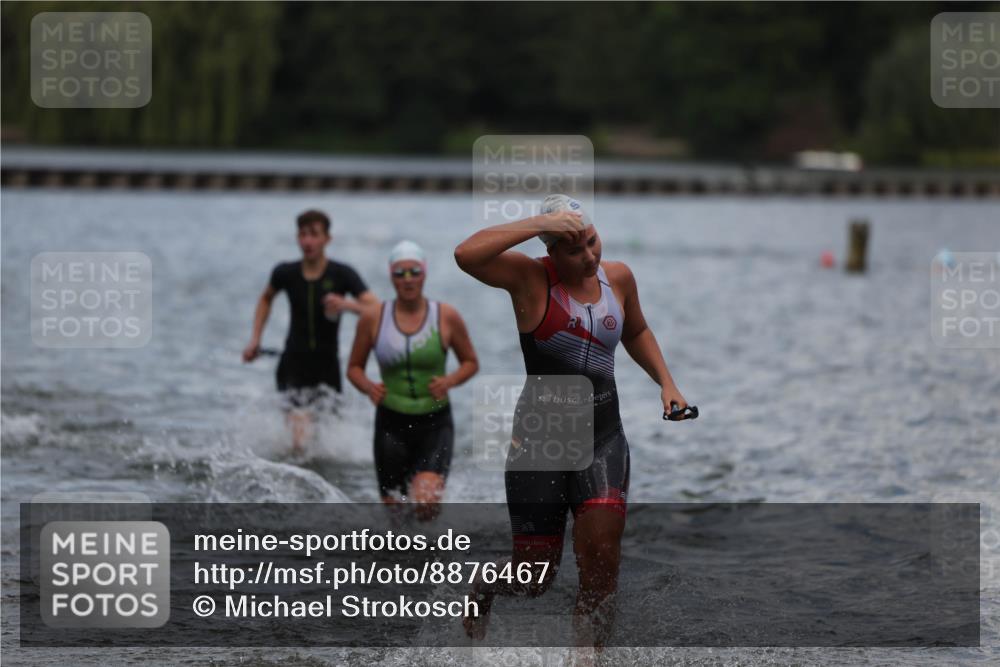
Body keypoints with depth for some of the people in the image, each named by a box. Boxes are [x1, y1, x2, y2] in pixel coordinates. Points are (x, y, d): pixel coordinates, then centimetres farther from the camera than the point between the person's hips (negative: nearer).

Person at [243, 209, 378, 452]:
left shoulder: (342, 274, -7)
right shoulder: (286, 273, -1)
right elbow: (266, 299, 22)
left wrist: (346, 305, -34)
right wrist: (255, 339, 14)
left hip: (326, 363, 1)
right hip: (293, 361, -1)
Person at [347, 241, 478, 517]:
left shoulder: (447, 317, -4)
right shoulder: (372, 319, -2)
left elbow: (471, 362, 8)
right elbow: (354, 368, 9)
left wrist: (449, 381, -12)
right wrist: (368, 387, -13)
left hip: (435, 423, -2)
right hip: (391, 423, 2)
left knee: (426, 502, -23)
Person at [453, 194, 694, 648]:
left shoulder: (618, 277, 5)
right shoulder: (531, 279, -11)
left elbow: (636, 333, 26)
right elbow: (466, 255, -29)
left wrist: (666, 382, 13)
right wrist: (541, 223, -29)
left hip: (603, 439, 4)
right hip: (540, 438, -3)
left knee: (601, 564, -12)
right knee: (536, 576, 5)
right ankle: (484, 586, 40)